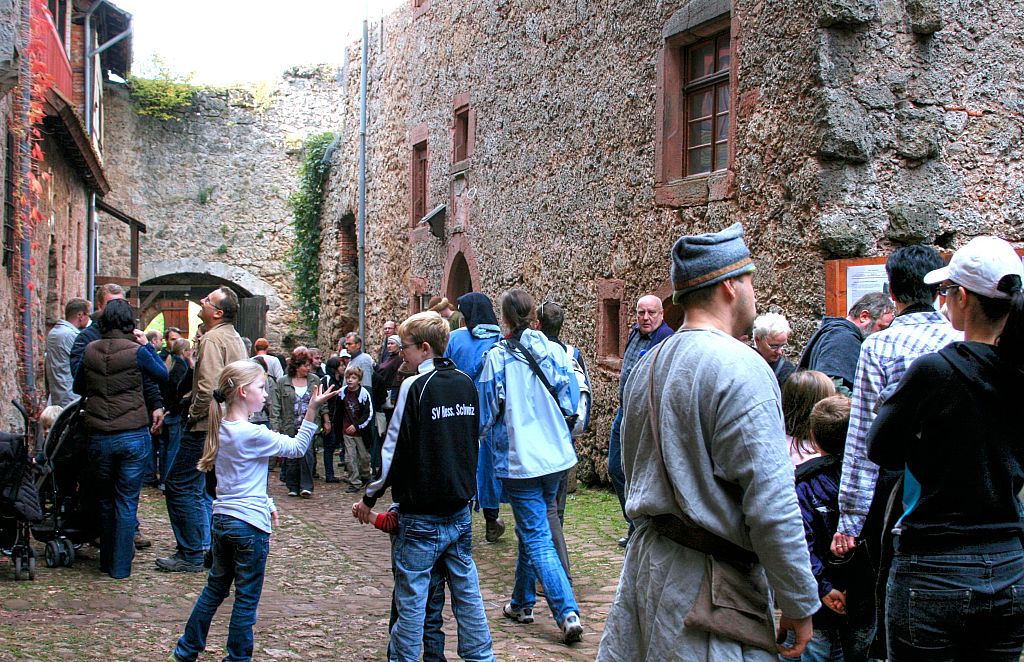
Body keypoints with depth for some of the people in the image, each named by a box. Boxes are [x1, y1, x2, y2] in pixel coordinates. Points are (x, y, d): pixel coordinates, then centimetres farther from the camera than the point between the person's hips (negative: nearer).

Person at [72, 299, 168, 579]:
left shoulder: (90, 350, 0)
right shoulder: (136, 351, -10)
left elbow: (78, 387, 14)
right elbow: (163, 375, 7)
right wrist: (147, 345, 10)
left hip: (98, 437, 3)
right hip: (133, 435, -3)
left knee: (104, 500, 17)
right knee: (127, 501, 5)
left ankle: (107, 561, 28)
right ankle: (121, 566, 8)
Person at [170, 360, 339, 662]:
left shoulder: (221, 429, 7)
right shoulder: (253, 434, -19)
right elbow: (297, 447, -11)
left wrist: (266, 504, 16)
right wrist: (312, 409, -15)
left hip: (221, 520, 8)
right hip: (250, 524, -8)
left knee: (215, 587, 22)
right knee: (246, 599, 5)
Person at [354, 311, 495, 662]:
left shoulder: (416, 386, -14)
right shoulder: (466, 384, 6)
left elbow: (395, 449, -11)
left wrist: (370, 497, -1)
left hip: (422, 516, -6)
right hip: (461, 510, 7)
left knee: (411, 597, 3)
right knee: (467, 591, 14)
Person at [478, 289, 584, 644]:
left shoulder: (497, 358, -11)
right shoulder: (555, 351, -1)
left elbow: (486, 414, -6)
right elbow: (571, 404, 5)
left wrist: (479, 433, 16)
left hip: (519, 461, -5)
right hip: (556, 456, 5)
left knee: (537, 539, -1)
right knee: (530, 530, 21)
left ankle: (568, 613, -10)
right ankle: (522, 602, 33)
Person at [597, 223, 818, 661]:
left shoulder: (647, 365, 11)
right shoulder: (740, 368, -16)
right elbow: (771, 503, -20)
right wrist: (799, 603, -12)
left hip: (646, 558, 9)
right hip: (708, 577, -9)